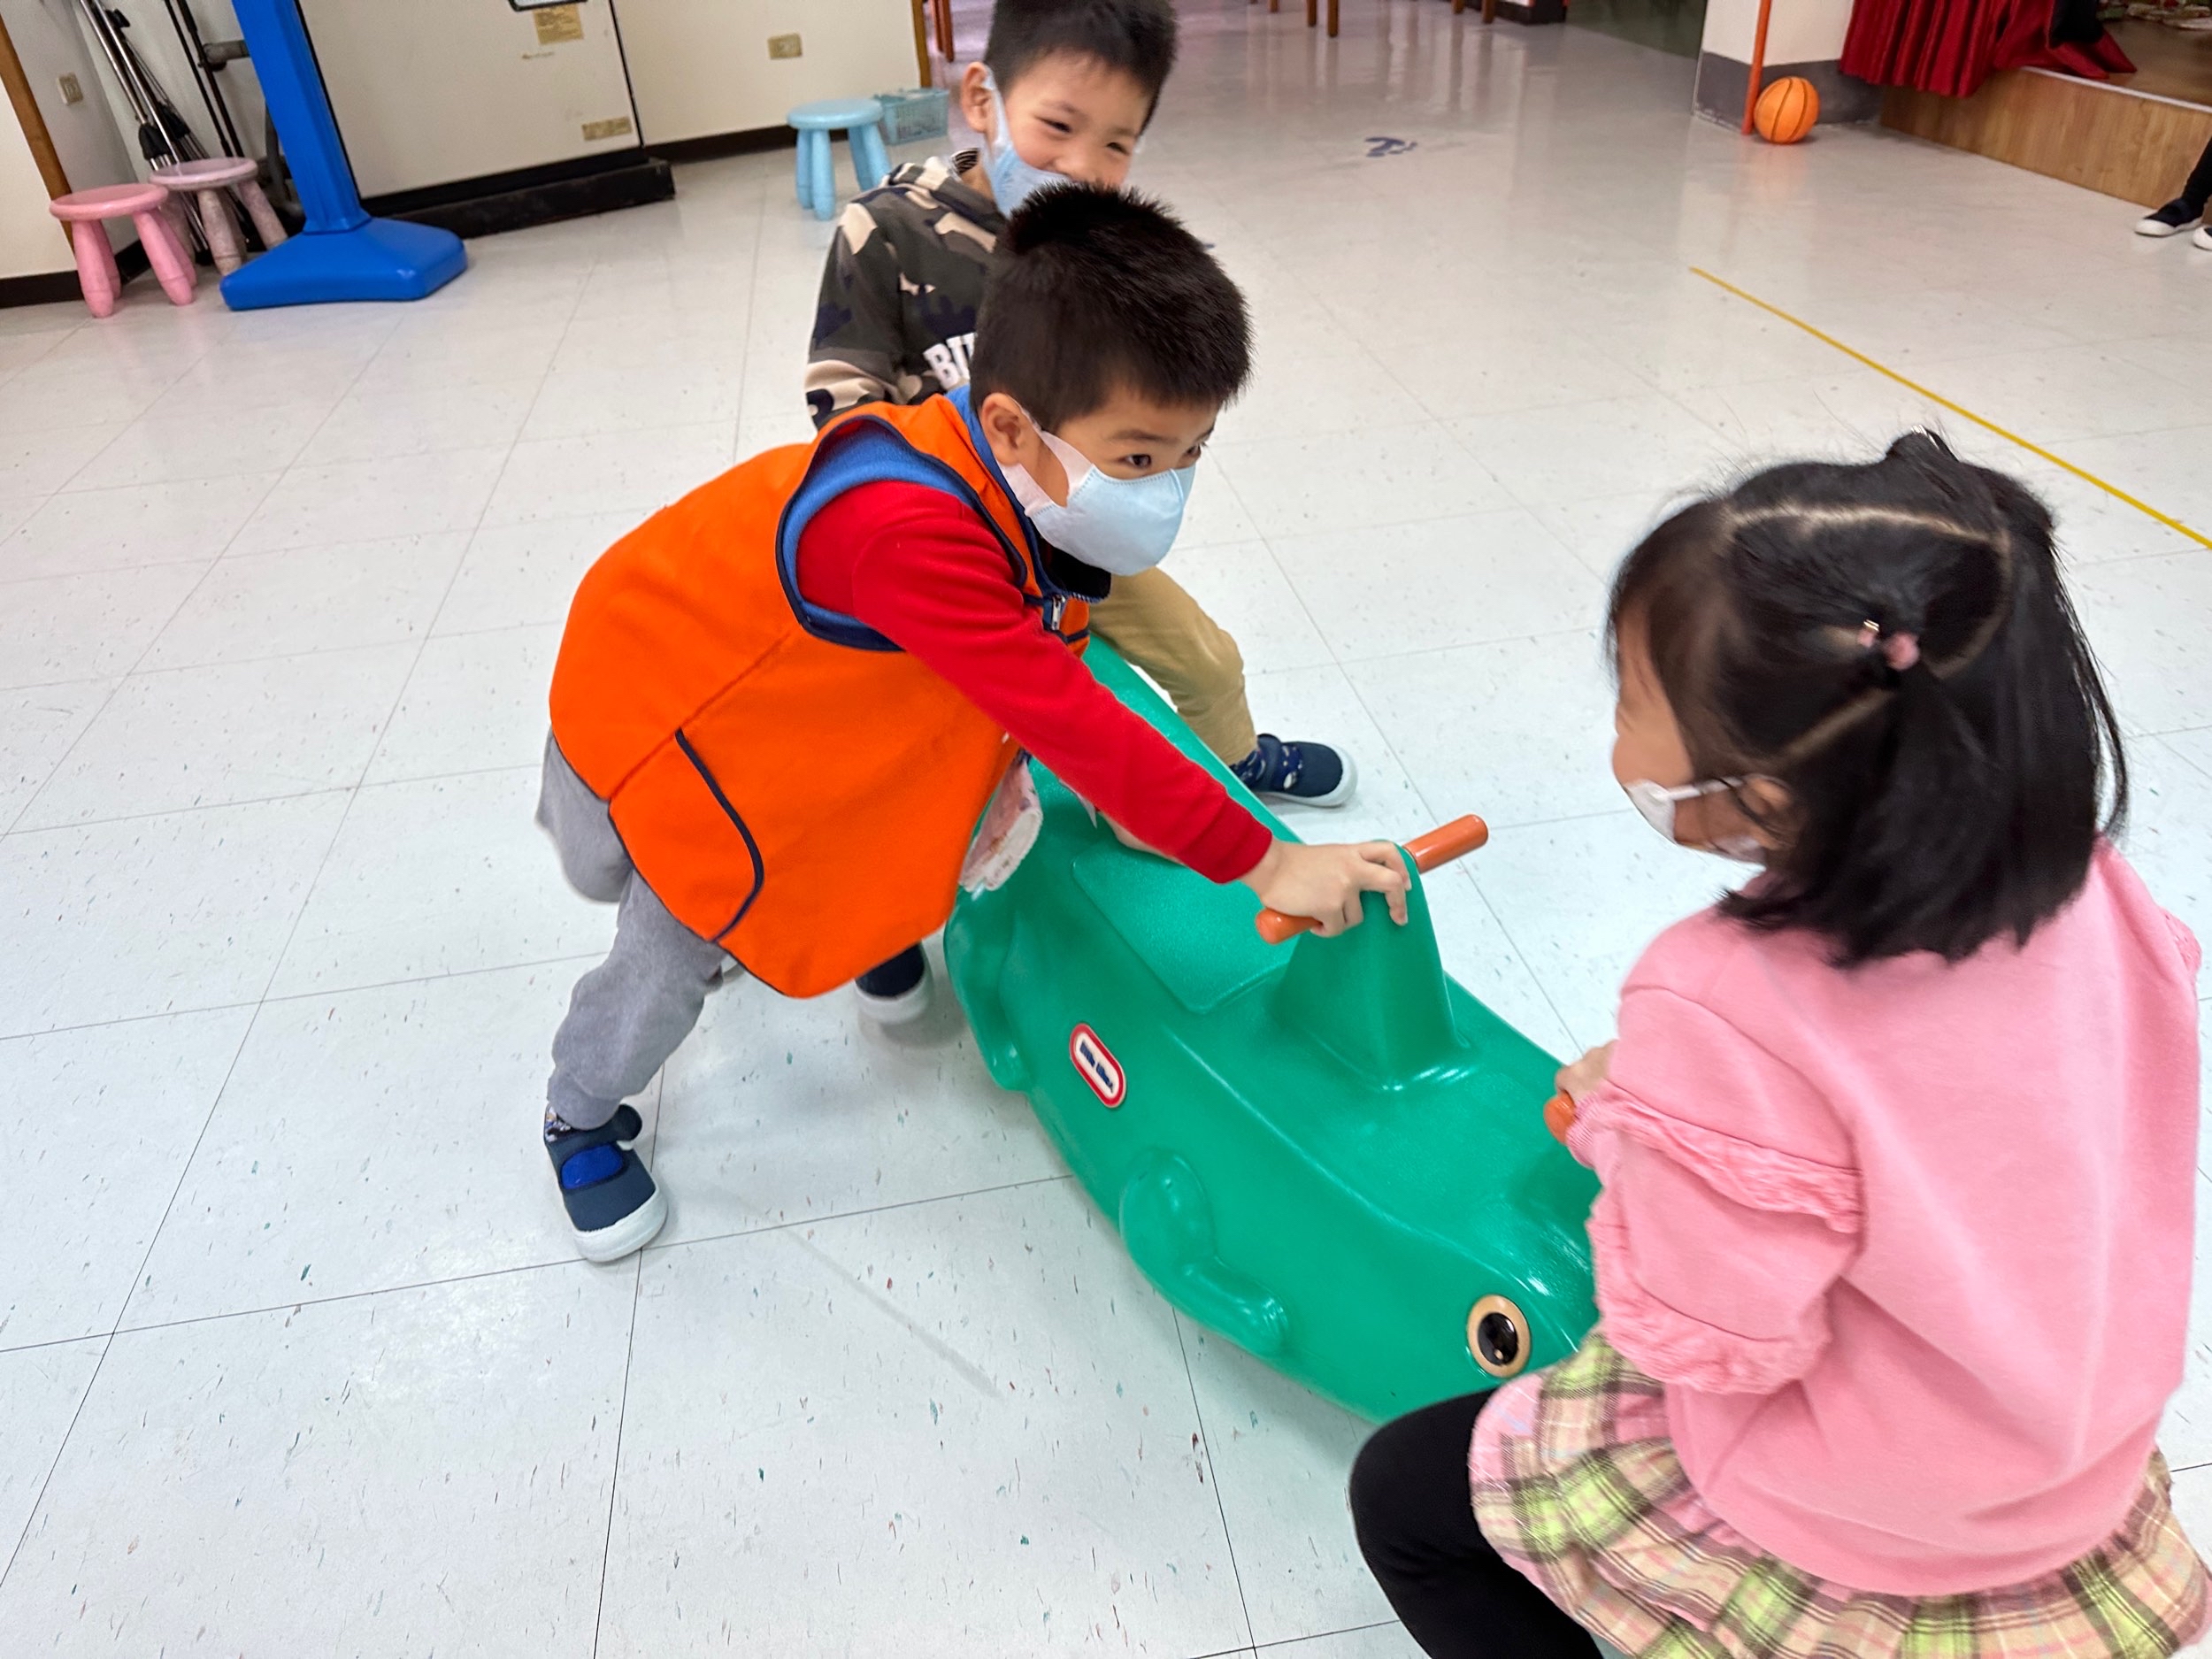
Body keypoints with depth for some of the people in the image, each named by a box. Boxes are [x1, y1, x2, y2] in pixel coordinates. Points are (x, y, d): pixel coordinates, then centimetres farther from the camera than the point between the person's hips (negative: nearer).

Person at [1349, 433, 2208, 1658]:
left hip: (1859, 1555, -7)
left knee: (1403, 1493, 9)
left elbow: (1708, 1341, -25)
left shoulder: (1723, 1016, -38)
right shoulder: (2092, 891, -17)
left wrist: (1618, 1119, -12)